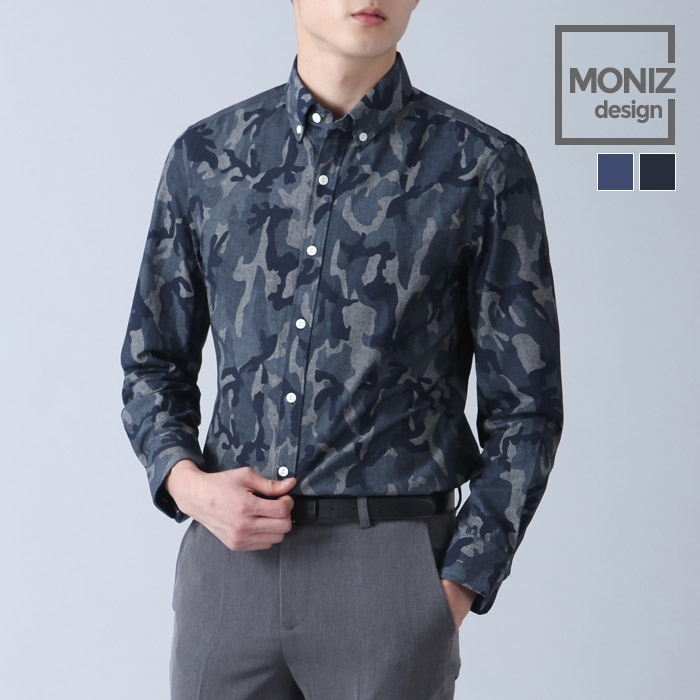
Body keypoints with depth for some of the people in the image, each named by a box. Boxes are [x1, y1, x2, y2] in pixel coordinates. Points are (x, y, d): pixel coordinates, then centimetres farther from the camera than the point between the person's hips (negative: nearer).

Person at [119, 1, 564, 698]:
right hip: (226, 556, 3)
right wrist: (185, 479, -4)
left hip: (390, 563, -2)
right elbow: (154, 362, 14)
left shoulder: (483, 168, -2)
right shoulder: (205, 156, 6)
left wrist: (456, 590, -7)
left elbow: (523, 409, -1)